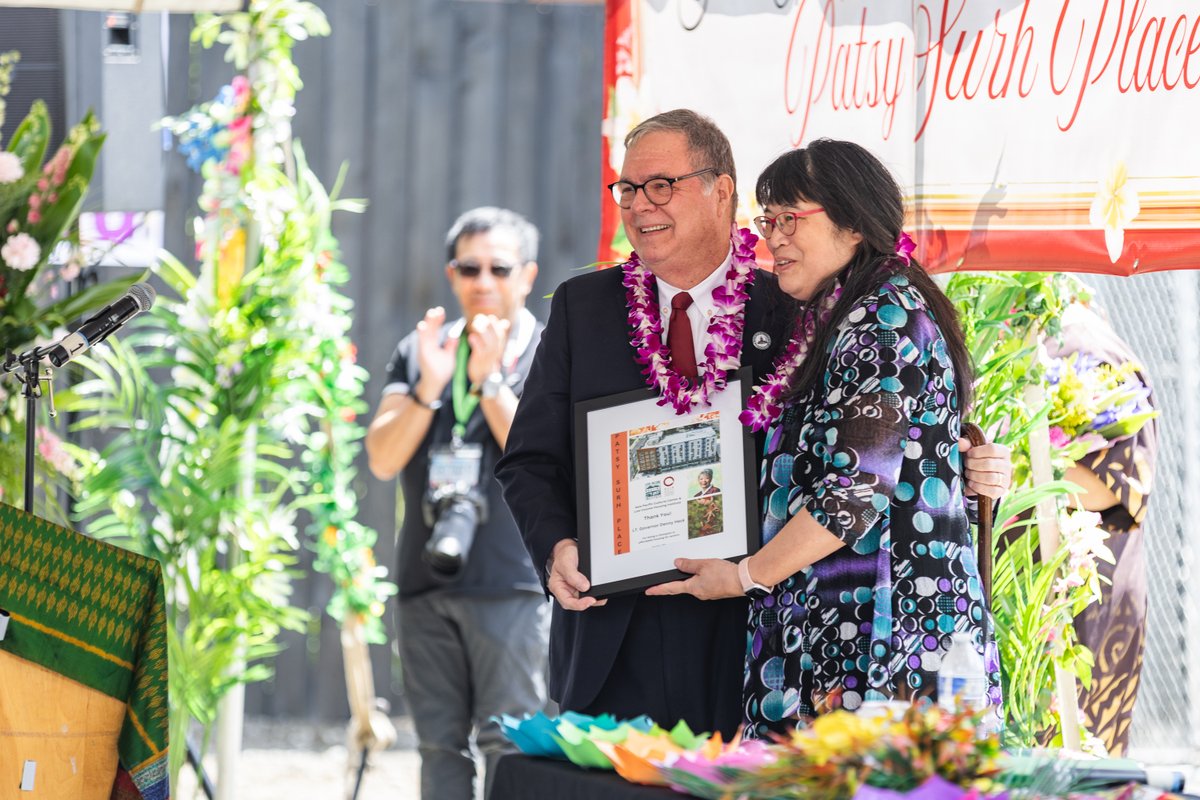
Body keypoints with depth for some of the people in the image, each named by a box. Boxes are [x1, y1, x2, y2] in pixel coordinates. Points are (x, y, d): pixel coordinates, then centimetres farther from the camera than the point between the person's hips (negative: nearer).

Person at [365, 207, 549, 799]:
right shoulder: (420, 352, 14)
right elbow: (383, 460, 4)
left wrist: (488, 380, -12)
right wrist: (429, 386, -10)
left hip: (511, 586, -4)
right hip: (427, 585, 4)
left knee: (509, 747, -8)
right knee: (439, 745, 6)